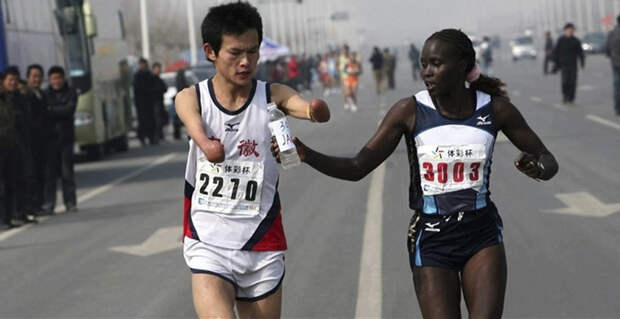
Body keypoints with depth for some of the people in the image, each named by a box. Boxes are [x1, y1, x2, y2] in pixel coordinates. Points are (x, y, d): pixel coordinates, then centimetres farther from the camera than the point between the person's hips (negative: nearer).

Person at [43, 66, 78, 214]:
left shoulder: (70, 93, 5)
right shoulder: (45, 94, 7)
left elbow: (69, 110, -10)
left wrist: (50, 110, -10)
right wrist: (59, 112, -12)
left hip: (66, 136, 0)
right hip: (50, 136, 0)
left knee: (67, 171, 1)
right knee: (50, 171, -3)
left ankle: (70, 202, 7)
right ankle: (49, 203, -1)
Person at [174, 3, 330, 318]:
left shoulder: (273, 96, -4)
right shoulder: (191, 98, -3)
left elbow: (315, 111, -24)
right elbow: (197, 130, -24)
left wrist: (317, 110, -46)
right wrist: (208, 145, -43)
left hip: (262, 247, 1)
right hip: (208, 244, -1)